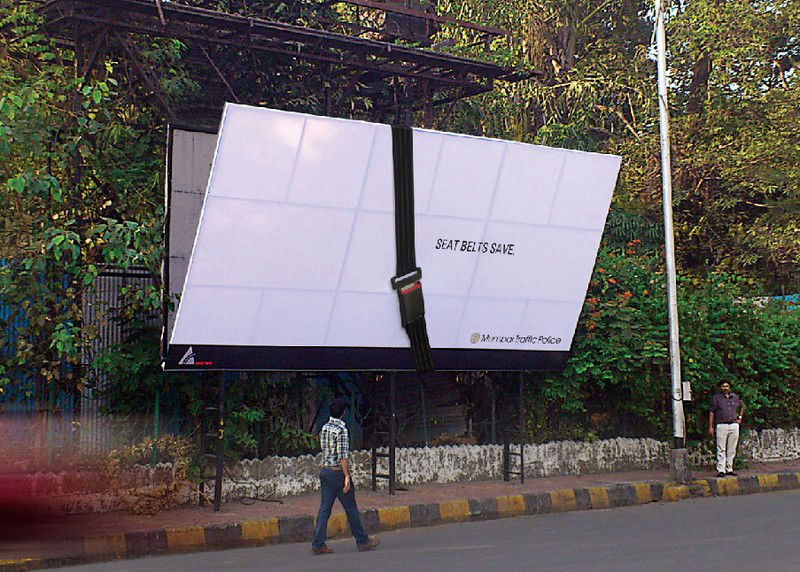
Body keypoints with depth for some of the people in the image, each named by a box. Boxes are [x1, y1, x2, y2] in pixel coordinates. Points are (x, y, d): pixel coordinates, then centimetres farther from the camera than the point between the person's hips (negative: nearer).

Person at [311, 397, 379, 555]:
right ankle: (362, 540, 14)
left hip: (325, 470, 7)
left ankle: (318, 544, 0)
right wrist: (347, 476, -18)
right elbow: (342, 455, -19)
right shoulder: (341, 430, -15)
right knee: (351, 508, 4)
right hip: (338, 471, -7)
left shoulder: (324, 428, 9)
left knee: (325, 508, 5)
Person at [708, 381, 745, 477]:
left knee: (732, 450, 6)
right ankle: (721, 470, -6)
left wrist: (739, 417, 18)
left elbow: (741, 407, 32)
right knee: (721, 449, -6)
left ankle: (729, 469, 13)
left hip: (734, 425, 4)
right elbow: (711, 412, 0)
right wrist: (711, 426, -5)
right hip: (721, 425, -4)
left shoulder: (735, 397, 13)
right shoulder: (716, 397, 2)